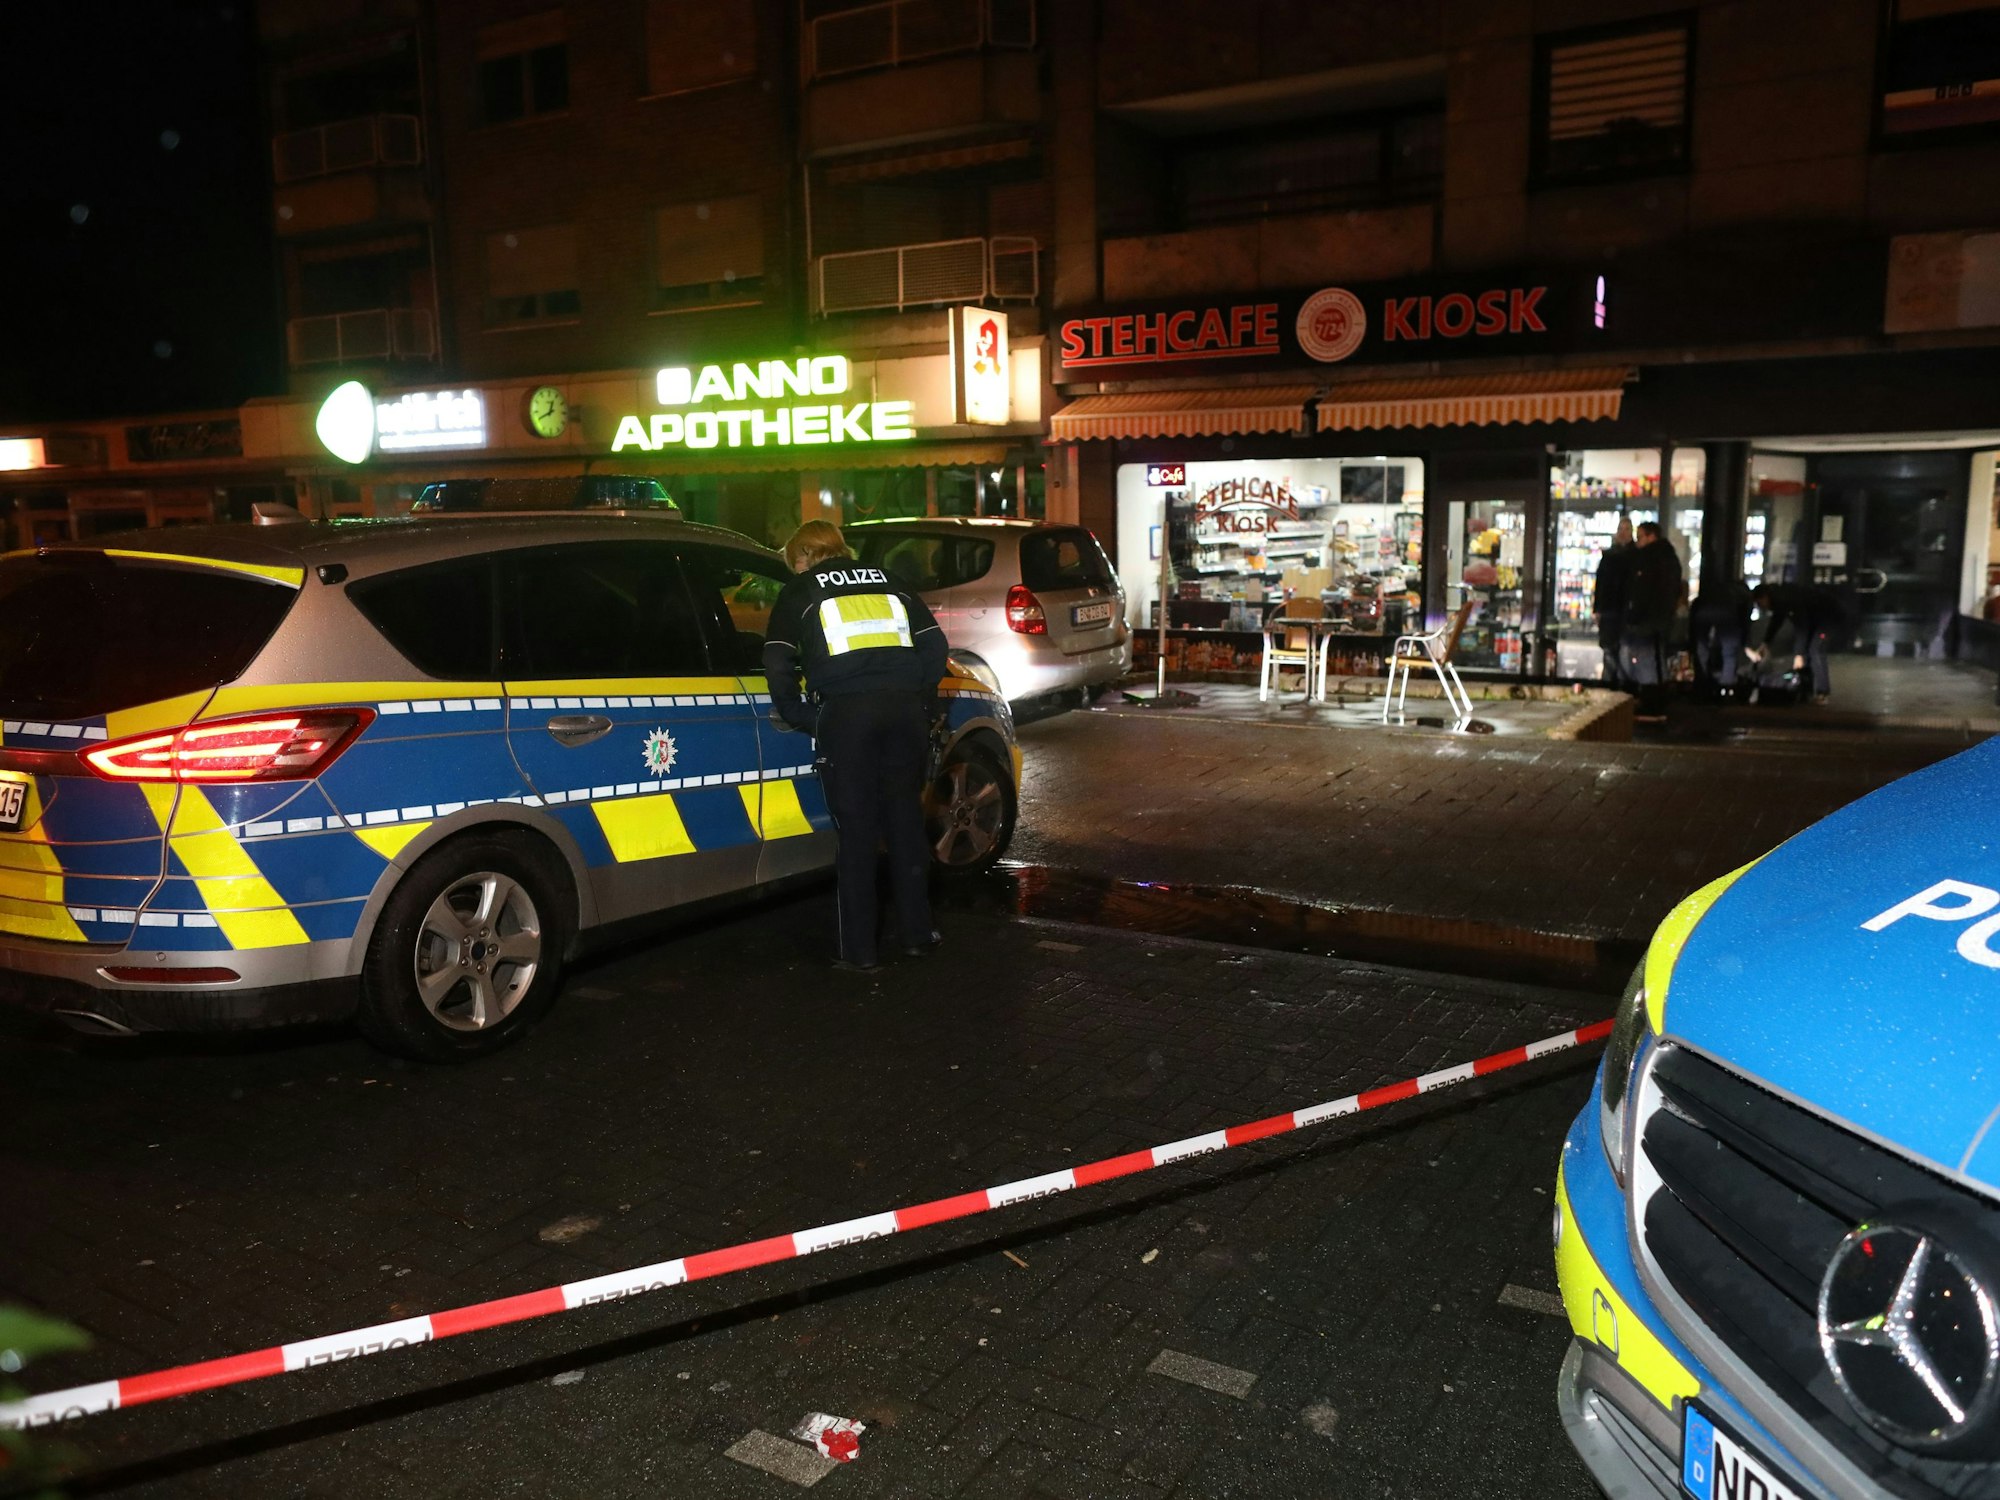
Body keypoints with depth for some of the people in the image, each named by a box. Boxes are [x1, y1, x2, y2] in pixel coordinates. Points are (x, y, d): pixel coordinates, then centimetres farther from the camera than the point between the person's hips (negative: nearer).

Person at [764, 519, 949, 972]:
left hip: (845, 711, -3)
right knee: (905, 820, 15)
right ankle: (917, 933, 23)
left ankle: (859, 948, 7)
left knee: (856, 831, 3)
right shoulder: (887, 581, 23)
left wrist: (799, 716, 12)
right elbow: (935, 643, 16)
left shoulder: (799, 591, 13)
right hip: (905, 705, 4)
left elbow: (777, 665, 1)